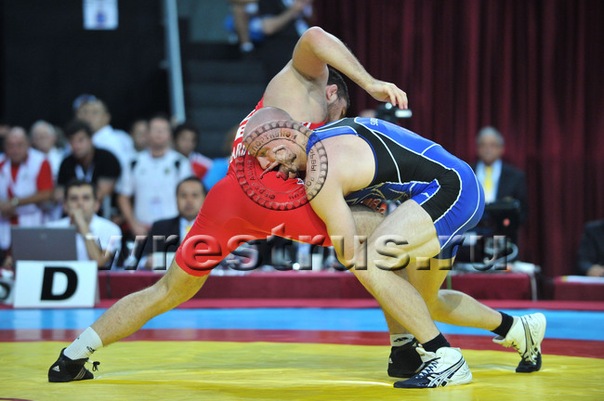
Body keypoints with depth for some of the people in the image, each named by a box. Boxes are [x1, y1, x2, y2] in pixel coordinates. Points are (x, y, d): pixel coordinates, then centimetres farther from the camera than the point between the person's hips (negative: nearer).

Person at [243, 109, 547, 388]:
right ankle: (519, 331, 44)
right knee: (426, 304, 24)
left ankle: (444, 359, -20)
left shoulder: (320, 172, -17)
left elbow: (349, 254, -16)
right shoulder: (327, 135, 11)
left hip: (451, 188, -11)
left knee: (368, 265, -26)